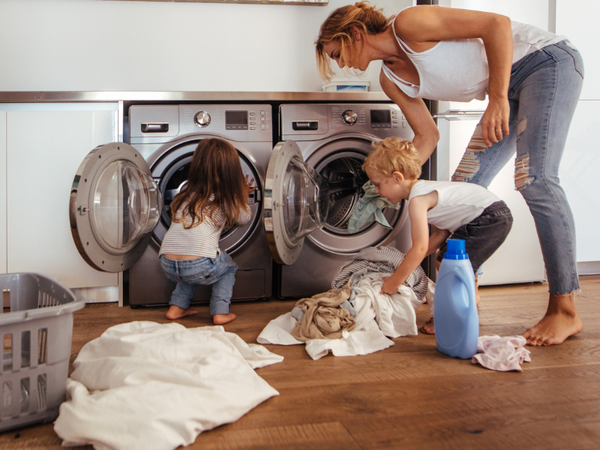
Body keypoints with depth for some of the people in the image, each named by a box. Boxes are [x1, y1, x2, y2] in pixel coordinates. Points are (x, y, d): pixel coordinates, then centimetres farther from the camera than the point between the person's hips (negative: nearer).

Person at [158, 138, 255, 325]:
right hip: (200, 266, -5)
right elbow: (244, 217, 25)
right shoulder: (225, 199, 5)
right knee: (228, 266, 26)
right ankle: (221, 311, 17)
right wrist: (243, 196, 43)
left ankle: (176, 307, 27)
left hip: (167, 265, 5)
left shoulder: (186, 192, 19)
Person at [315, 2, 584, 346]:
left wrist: (498, 97, -28)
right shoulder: (392, 79, 5)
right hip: (510, 90, 9)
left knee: (535, 179, -21)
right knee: (465, 185, 2)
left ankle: (565, 311, -16)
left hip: (548, 60, -9)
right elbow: (428, 135, 11)